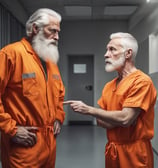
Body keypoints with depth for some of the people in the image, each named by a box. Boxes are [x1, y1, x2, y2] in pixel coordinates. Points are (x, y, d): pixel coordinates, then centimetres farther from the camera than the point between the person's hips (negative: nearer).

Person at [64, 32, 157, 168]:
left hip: (134, 153, -6)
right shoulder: (109, 86, 7)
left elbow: (125, 118, -23)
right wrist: (118, 120, -14)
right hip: (111, 150, 6)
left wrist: (88, 110, -14)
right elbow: (101, 121, 7)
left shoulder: (141, 81, -15)